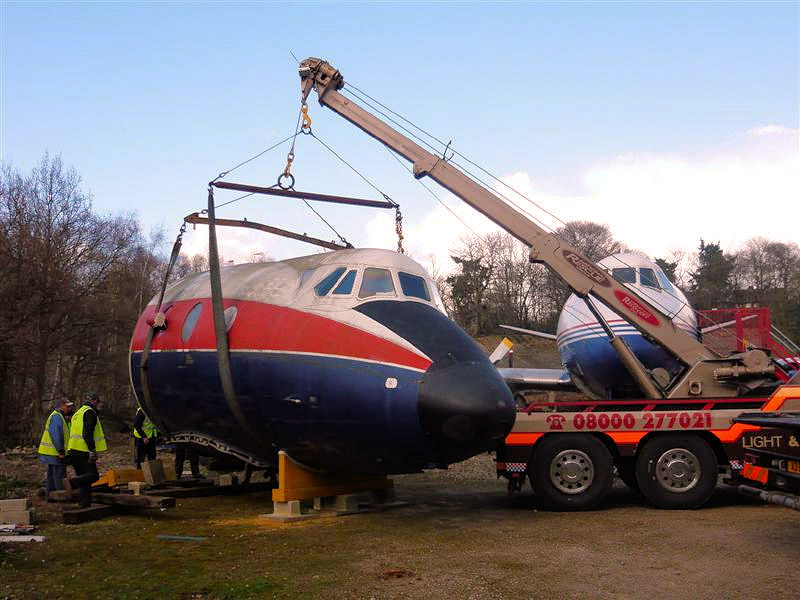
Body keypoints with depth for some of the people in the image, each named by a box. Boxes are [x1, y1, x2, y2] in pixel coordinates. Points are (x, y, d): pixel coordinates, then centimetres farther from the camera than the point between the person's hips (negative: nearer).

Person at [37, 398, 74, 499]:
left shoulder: (59, 416, 19)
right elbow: (56, 435, -23)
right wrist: (61, 451, -23)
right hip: (56, 453, -11)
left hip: (52, 453, 11)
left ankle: (49, 495, 23)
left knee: (52, 474, 16)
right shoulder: (57, 416, -15)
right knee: (60, 476, -8)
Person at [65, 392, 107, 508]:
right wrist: (92, 450, -22)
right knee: (93, 475, -12)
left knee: (84, 479, 11)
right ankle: (72, 482, -29)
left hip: (73, 450, 10)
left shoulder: (78, 413, 24)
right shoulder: (90, 412, -6)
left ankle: (85, 505, 8)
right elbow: (88, 433, -18)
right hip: (83, 451, -9)